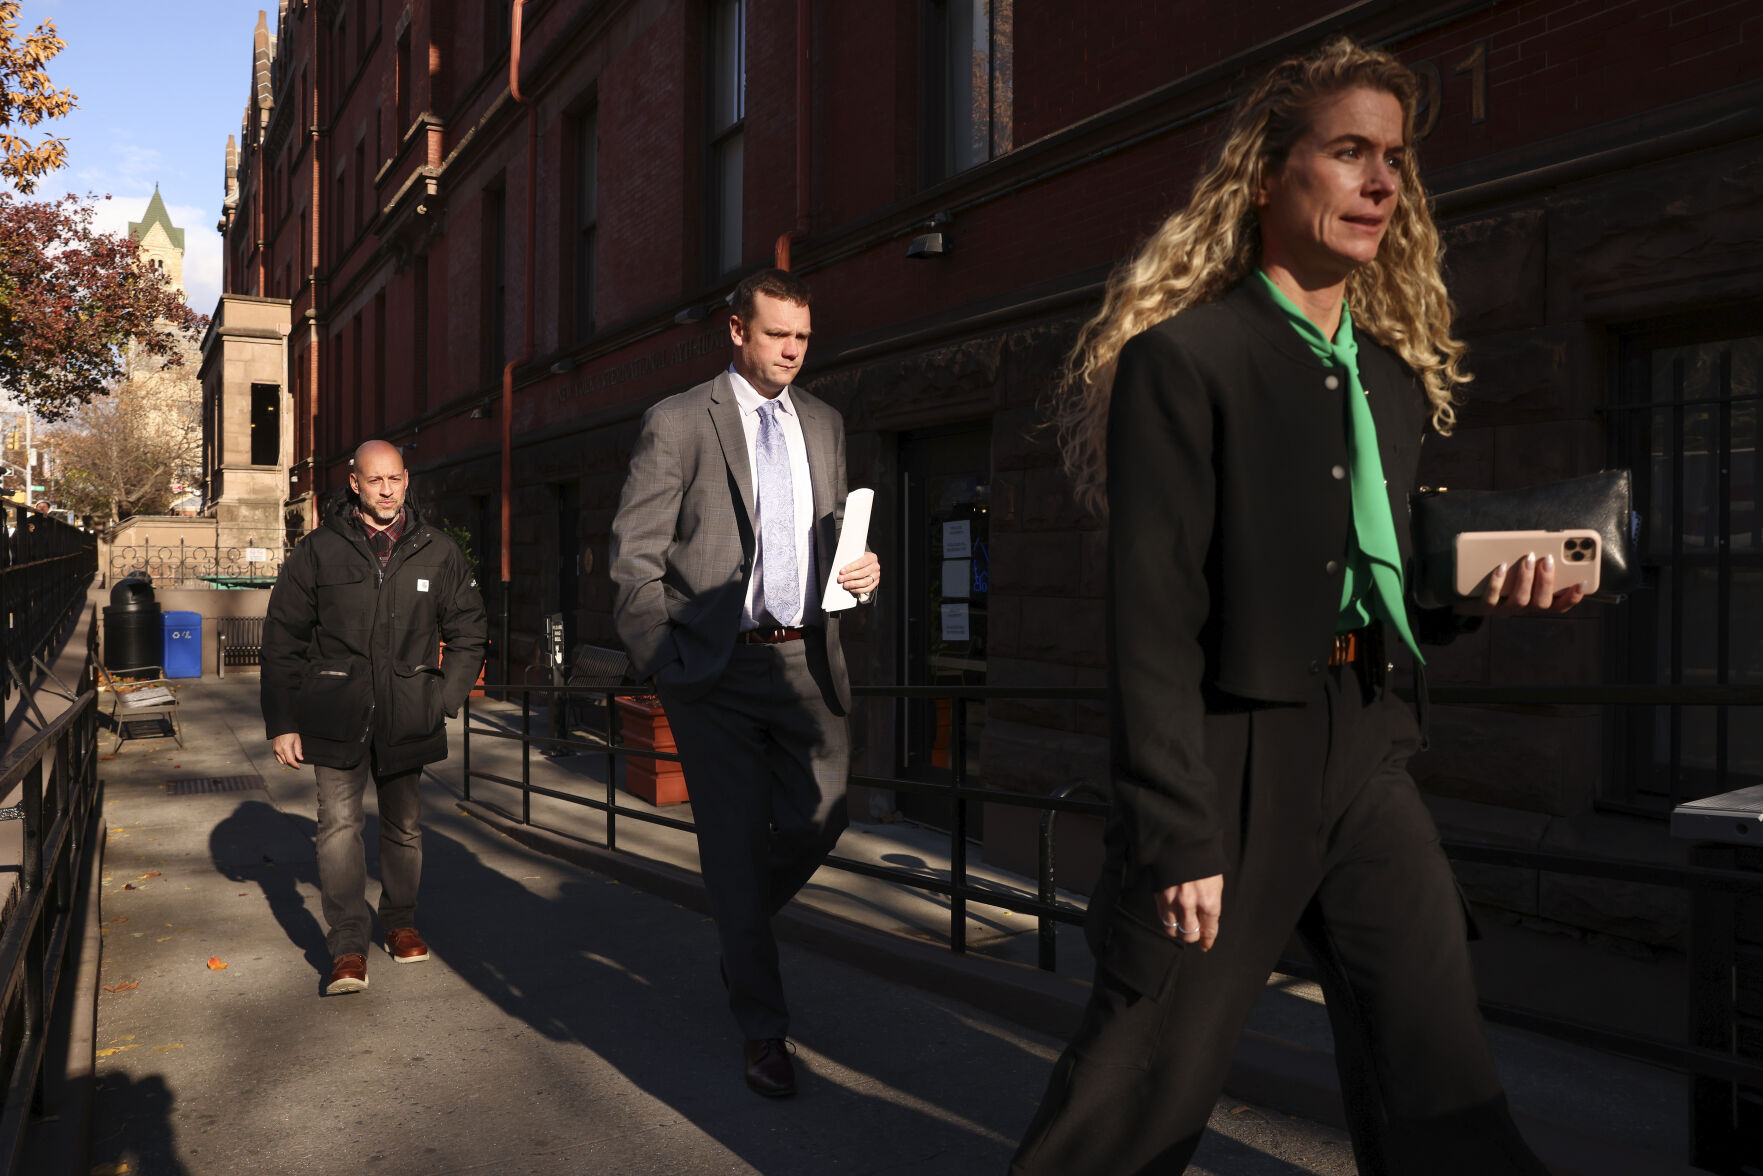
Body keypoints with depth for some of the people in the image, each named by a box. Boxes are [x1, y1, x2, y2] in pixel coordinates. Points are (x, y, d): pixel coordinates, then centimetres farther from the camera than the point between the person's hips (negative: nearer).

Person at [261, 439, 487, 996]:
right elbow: (283, 639, 3)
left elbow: (468, 631, 12)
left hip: (407, 715, 2)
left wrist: (445, 698, 1)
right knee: (339, 823, -8)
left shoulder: (437, 553, 4)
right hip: (336, 713, -2)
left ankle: (401, 923, 32)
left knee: (404, 825, 13)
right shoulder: (318, 550, 0)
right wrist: (281, 722, -1)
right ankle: (347, 949, -4)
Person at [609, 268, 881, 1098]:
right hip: (717, 665, -4)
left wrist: (860, 569, 1)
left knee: (820, 819, -1)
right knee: (735, 840, 2)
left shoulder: (825, 425, 15)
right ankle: (763, 1029, 17)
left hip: (806, 660, 4)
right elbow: (634, 555, -4)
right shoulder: (678, 422, -1)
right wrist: (660, 660, -11)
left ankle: (740, 929, 34)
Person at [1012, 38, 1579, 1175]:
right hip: (1234, 764, -6)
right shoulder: (1181, 358, -10)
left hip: (1369, 756, 7)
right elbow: (1152, 619, -15)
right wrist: (1176, 834, -16)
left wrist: (1478, 593, 1)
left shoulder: (1396, 375, 13)